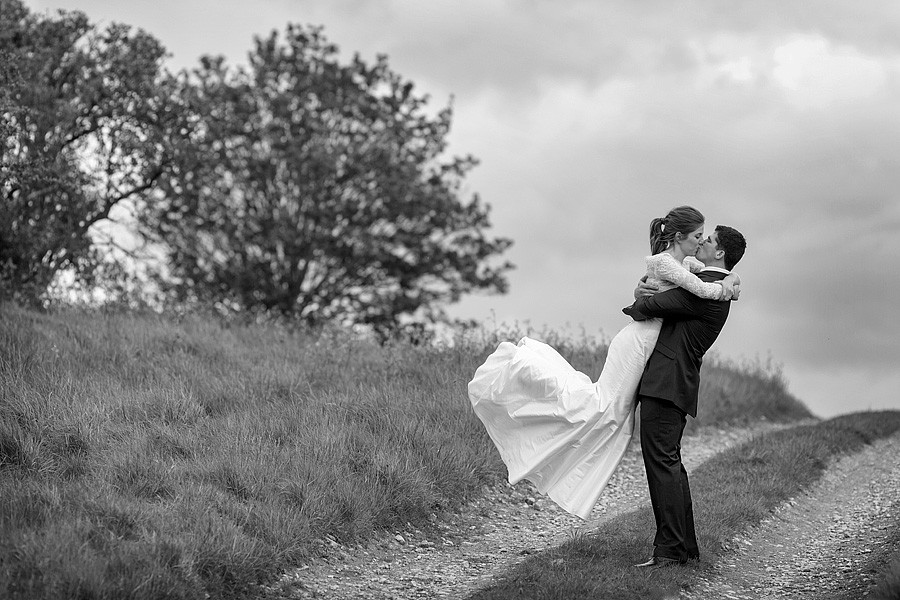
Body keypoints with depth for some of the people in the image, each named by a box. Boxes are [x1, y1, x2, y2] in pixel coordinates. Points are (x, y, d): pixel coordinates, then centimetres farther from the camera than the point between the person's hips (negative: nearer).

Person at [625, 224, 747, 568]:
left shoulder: (707, 290, -14)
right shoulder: (713, 287, 20)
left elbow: (652, 306, -19)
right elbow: (662, 298, 23)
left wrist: (636, 303, 5)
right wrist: (643, 290, -1)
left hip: (667, 383, -11)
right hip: (668, 384, 11)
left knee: (661, 461, -11)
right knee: (669, 462, 14)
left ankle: (669, 549, -11)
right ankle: (685, 544, 18)